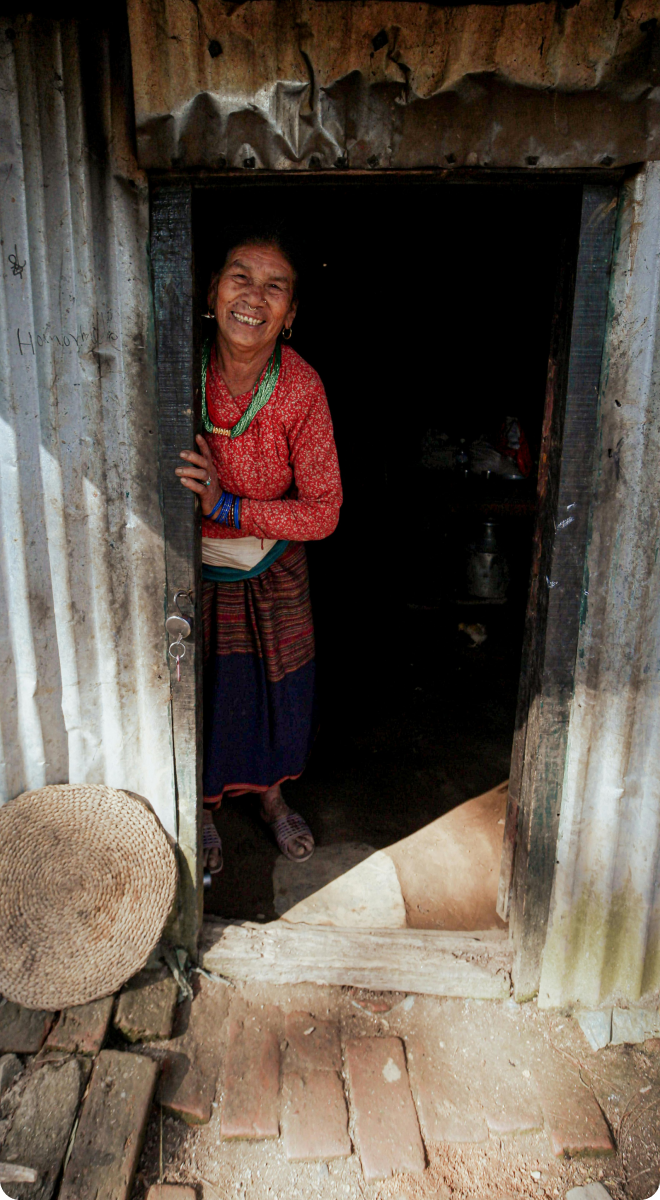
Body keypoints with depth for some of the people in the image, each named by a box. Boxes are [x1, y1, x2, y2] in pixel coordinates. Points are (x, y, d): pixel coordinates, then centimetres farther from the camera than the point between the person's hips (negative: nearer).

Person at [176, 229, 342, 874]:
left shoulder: (302, 388, -21)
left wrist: (226, 506, -29)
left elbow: (323, 511, -19)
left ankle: (271, 794, 47)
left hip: (273, 567, 1)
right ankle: (203, 808, 42)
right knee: (198, 692, 13)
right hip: (191, 563, -1)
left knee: (279, 688, 16)